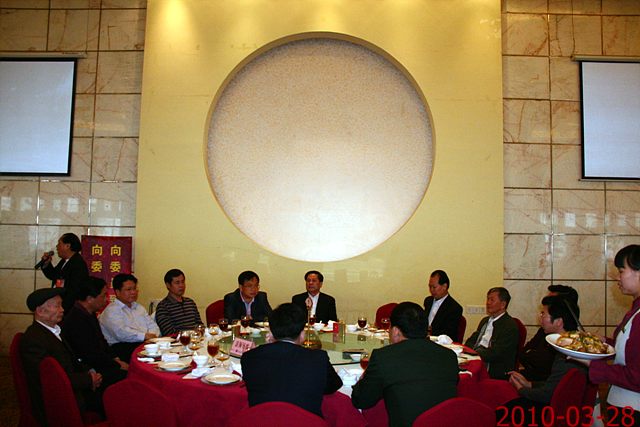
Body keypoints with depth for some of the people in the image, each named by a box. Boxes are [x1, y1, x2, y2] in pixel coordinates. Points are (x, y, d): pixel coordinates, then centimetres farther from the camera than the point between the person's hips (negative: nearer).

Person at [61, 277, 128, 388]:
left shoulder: (89, 314, 11)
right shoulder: (77, 319, -20)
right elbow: (91, 354, -20)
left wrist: (115, 358, 6)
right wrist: (118, 365, -12)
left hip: (97, 364, 9)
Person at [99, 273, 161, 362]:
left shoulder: (139, 307, 27)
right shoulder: (111, 310, 1)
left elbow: (152, 325, 18)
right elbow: (121, 333, -15)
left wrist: (152, 336, -5)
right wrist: (145, 336, -18)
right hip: (122, 347, -6)